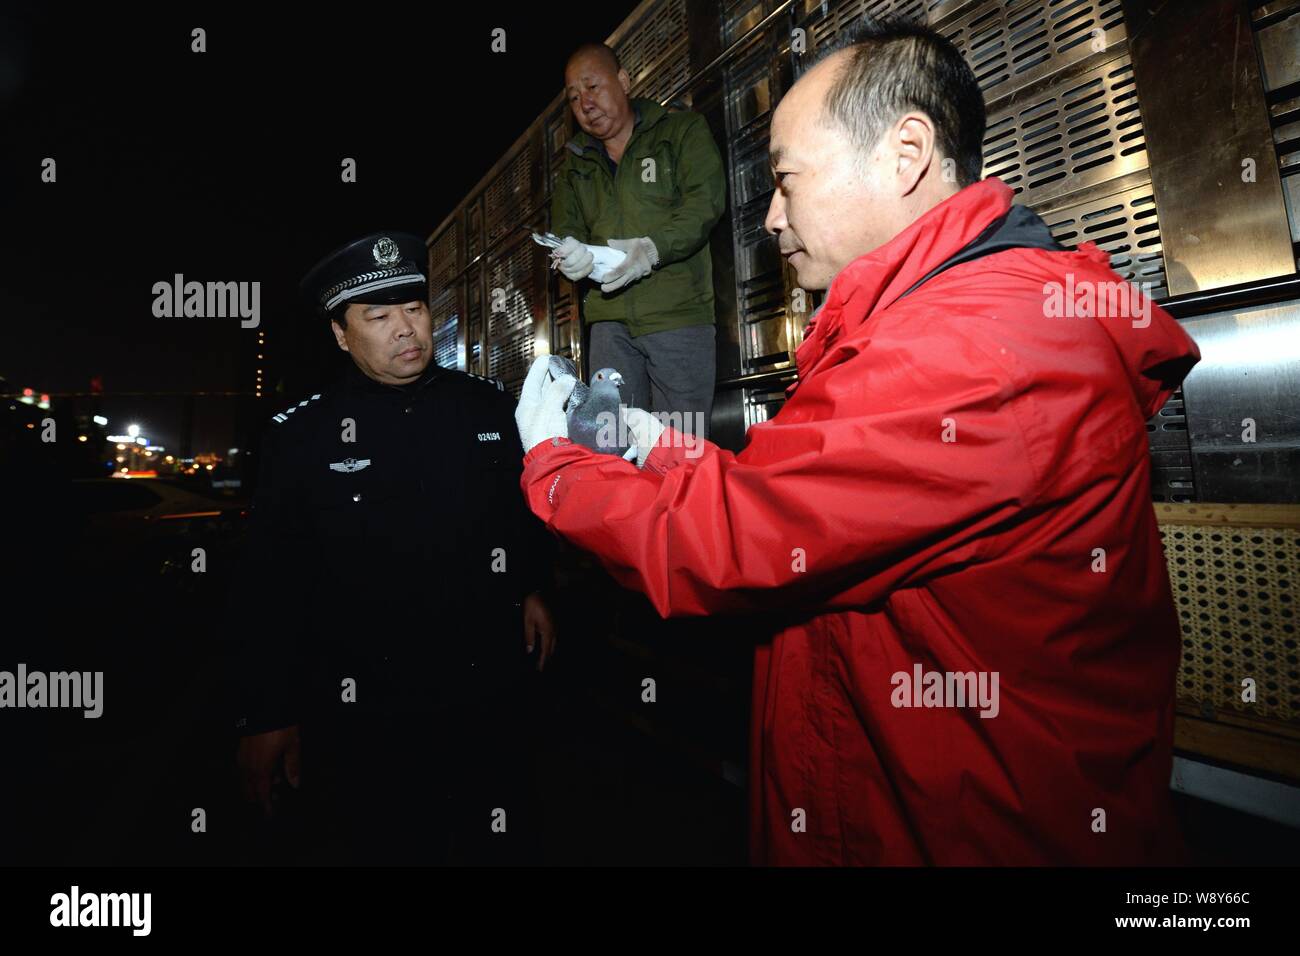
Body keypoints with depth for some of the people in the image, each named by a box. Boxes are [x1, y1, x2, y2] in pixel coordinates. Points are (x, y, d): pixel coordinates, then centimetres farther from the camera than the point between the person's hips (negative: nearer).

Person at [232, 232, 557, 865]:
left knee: (498, 845, 18)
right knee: (382, 846, 17)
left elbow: (526, 506, 13)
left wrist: (533, 589, 11)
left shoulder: (488, 405, -1)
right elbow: (271, 586, -3)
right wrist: (266, 717, -1)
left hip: (488, 695, 2)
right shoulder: (302, 434, -6)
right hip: (365, 714, -1)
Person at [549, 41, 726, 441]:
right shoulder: (575, 164, 22)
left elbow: (706, 199, -7)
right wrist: (572, 255, -11)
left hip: (678, 314, -4)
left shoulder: (684, 131, 8)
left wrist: (650, 249, -23)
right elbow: (564, 228, 14)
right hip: (609, 321, 4)